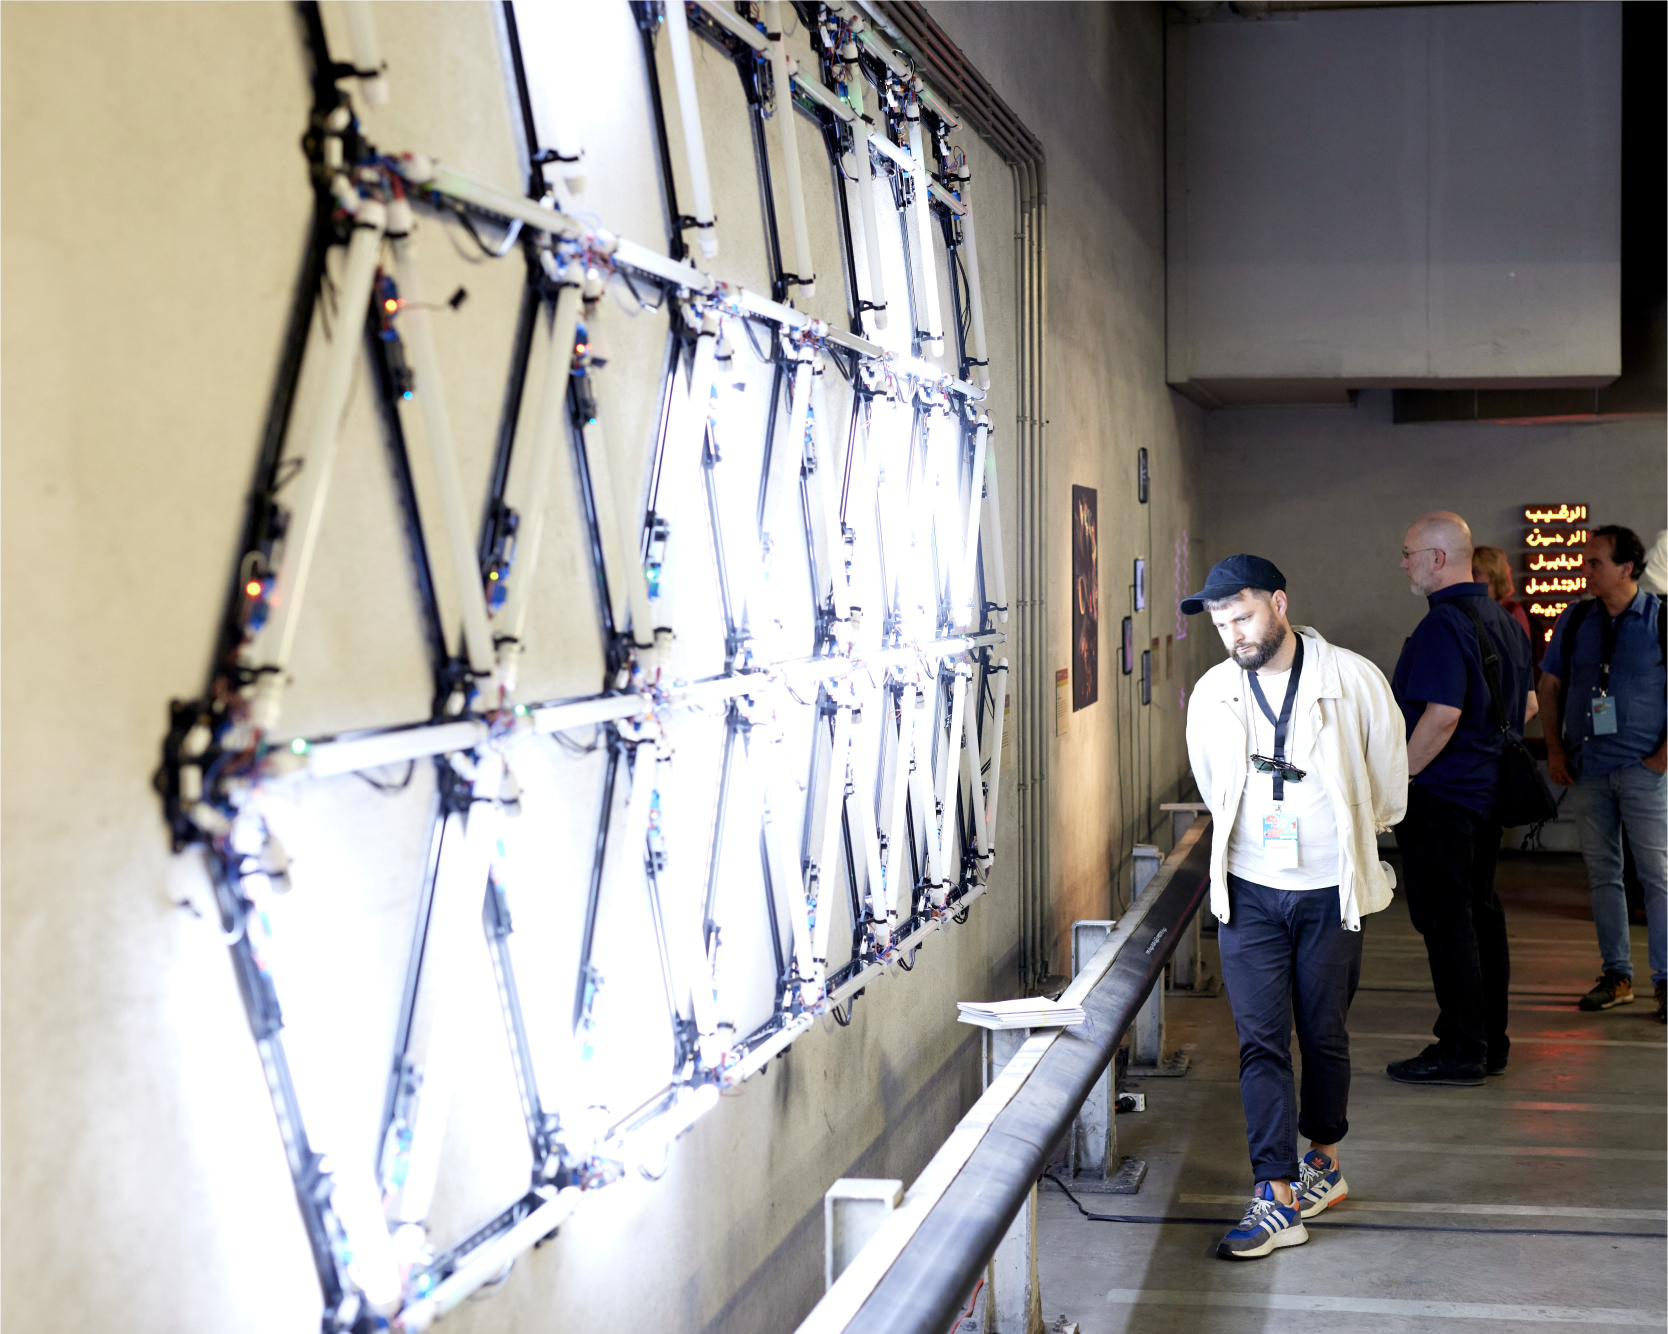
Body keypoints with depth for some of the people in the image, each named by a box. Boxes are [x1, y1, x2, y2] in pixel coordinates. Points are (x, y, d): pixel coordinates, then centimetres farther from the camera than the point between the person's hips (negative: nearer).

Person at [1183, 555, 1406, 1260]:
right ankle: (1279, 1197, -2)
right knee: (1260, 1041, -4)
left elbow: (1388, 784, 7)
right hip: (1249, 892, 1)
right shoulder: (1212, 694, 0)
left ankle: (1323, 1158, 32)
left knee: (1324, 1035, 10)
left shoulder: (1353, 680, -8)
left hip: (1328, 892, -1)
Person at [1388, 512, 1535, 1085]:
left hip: (1440, 795, -10)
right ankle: (1490, 1043, 21)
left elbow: (1442, 715, -27)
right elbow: (1528, 704, 20)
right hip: (1489, 790, 10)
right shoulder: (1505, 620, 12)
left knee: (1446, 919, -4)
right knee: (1482, 912, 14)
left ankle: (1459, 1052, 0)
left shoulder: (1444, 624, -19)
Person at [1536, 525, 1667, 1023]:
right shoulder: (1574, 621, 8)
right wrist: (1555, 749, 6)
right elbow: (1550, 686, 14)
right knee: (1602, 873, 10)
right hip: (1586, 767, 4)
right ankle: (1616, 974, 19)